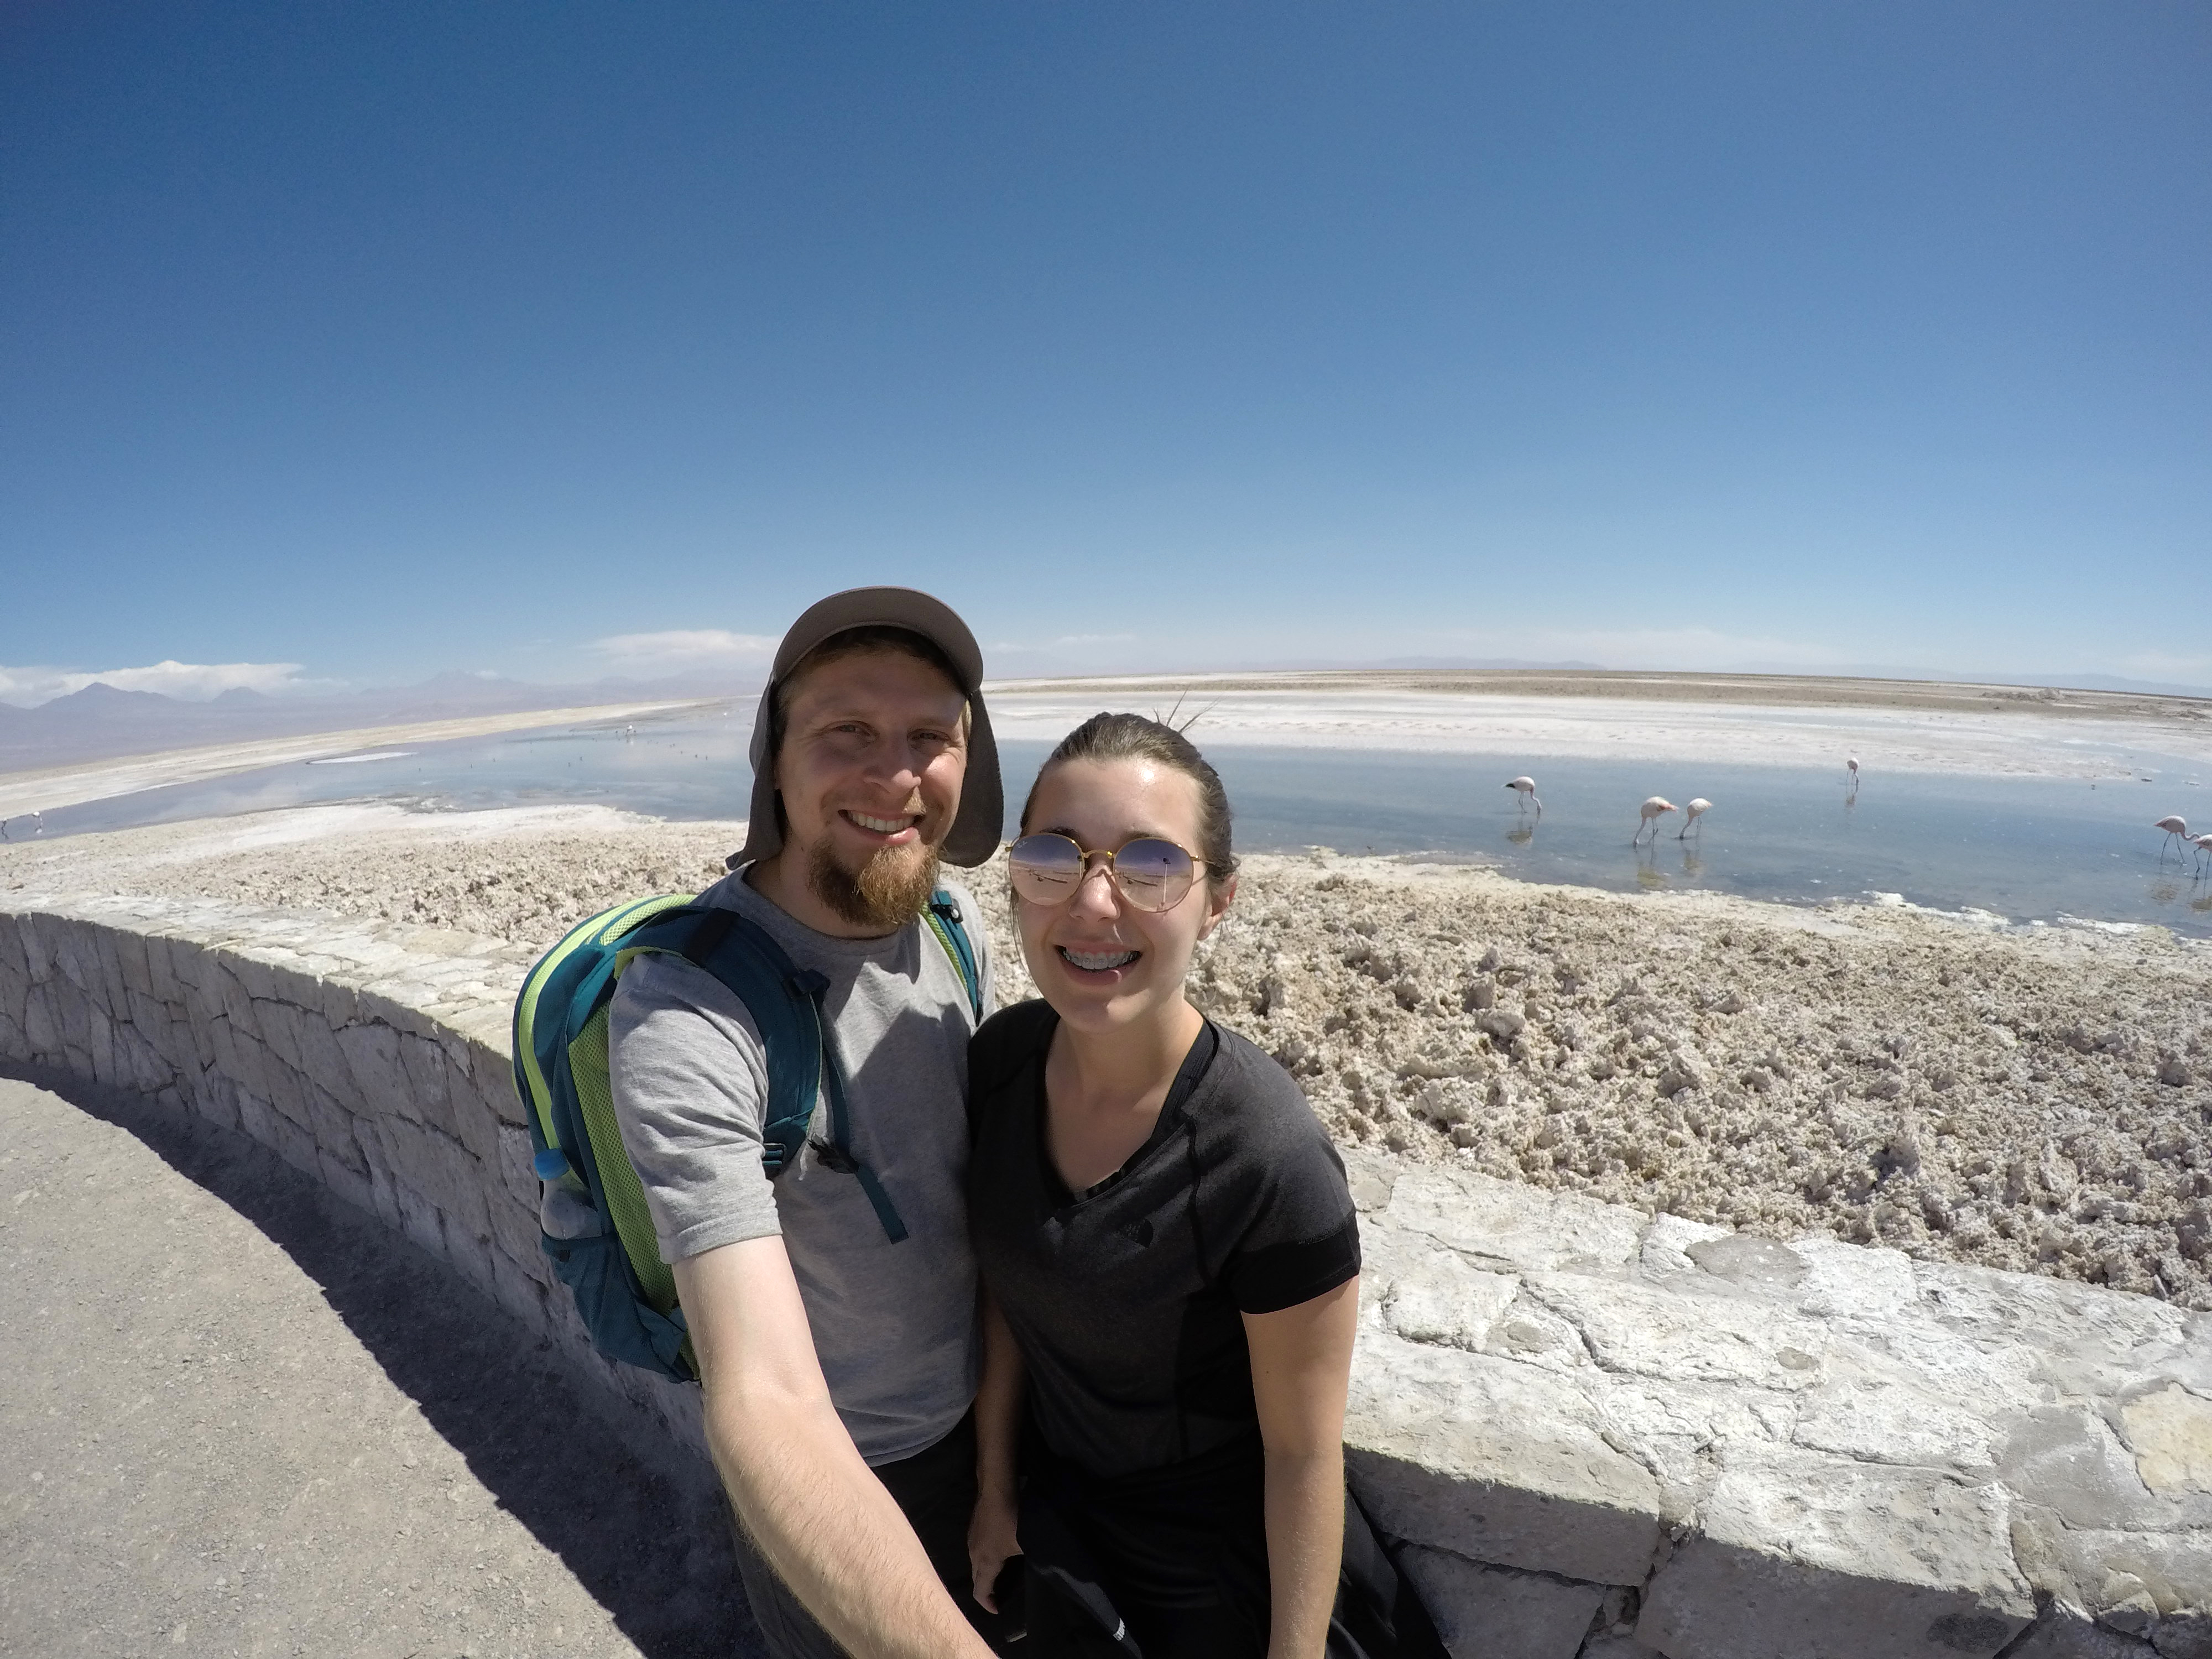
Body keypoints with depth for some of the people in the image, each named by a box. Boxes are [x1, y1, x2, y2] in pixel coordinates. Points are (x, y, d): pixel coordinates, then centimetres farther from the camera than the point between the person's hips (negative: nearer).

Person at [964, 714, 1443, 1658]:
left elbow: (1304, 1452, -20)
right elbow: (1005, 1292, -2)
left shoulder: (1270, 1162, -34)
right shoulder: (1000, 1059, -17)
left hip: (1221, 1562, -4)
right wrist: (997, 1488, 5)